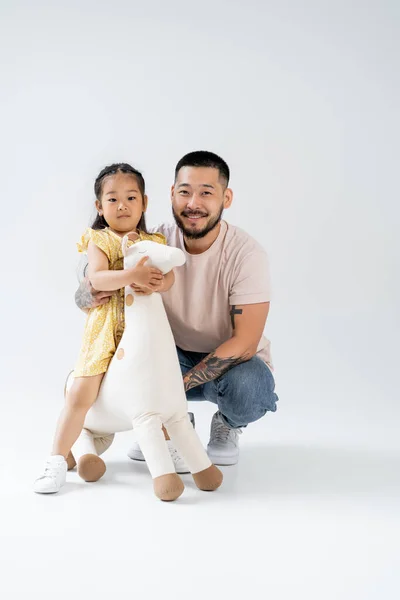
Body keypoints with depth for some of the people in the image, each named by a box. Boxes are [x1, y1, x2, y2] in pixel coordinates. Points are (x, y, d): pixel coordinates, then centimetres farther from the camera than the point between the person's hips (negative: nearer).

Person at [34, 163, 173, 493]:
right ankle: (57, 461, 4)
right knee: (81, 394, -7)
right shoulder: (99, 240, -1)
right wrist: (132, 275, -33)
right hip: (105, 328, -3)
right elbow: (96, 278, -19)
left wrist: (158, 280, -27)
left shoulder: (153, 241, 10)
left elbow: (169, 277, -5)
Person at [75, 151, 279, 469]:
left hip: (234, 362, -2)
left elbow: (245, 342, -24)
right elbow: (84, 296, -14)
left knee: (246, 388, -36)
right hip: (175, 357, 3)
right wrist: (93, 292, -40)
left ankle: (228, 426, 3)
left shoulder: (247, 254, -22)